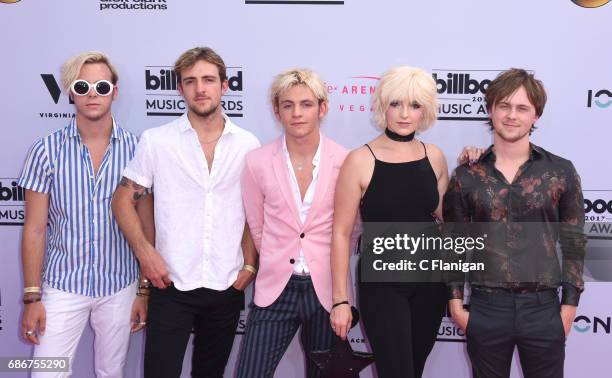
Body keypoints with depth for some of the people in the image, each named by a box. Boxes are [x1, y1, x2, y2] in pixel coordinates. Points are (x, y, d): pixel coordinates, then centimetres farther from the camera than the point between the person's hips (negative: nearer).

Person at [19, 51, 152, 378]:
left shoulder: (135, 150, -3)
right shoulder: (47, 150, -5)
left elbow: (146, 225, 2)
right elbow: (35, 229, -1)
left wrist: (145, 290, 3)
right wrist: (32, 297, -3)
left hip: (120, 287, 1)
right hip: (62, 286, -1)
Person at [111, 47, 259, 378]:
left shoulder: (248, 145, 3)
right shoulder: (156, 140, -3)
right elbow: (123, 201, 1)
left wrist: (249, 264, 1)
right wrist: (145, 252, -12)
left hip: (227, 288, 2)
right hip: (171, 285, -2)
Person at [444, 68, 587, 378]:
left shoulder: (561, 172, 0)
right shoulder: (466, 175, 1)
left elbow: (573, 242, 3)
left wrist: (569, 306, -1)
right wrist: (455, 302, 0)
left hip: (543, 307, 0)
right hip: (486, 308, 0)